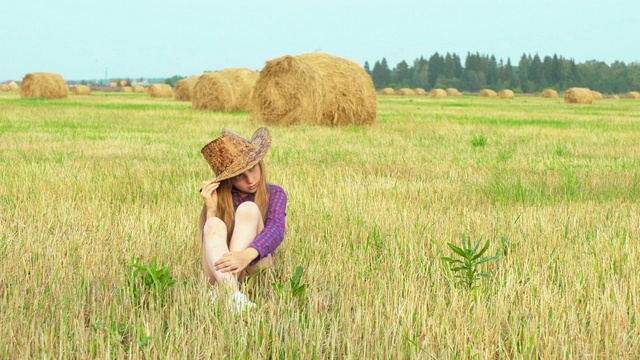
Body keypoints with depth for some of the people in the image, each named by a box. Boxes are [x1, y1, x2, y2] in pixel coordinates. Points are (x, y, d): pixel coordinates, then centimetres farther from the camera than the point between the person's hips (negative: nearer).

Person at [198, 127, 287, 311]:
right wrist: (211, 209, -18)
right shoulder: (216, 197, 8)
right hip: (219, 273, 1)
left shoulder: (274, 194, 5)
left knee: (248, 209, -21)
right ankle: (231, 294, -55)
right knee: (215, 225, -27)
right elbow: (209, 245, -4)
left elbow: (276, 230, -18)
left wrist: (248, 255, -38)